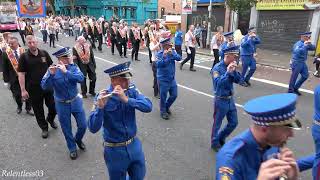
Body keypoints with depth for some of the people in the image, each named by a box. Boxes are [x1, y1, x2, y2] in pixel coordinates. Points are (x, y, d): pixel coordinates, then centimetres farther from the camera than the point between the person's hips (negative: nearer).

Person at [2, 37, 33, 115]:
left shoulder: (24, 51, -7)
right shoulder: (6, 53, -6)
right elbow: (5, 68, -3)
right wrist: (7, 80, -5)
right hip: (14, 78, 0)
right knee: (17, 94, 8)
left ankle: (28, 108, 28)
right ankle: (19, 107, 38)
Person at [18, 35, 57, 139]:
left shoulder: (44, 54, -1)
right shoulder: (24, 57, -7)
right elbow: (21, 74, -6)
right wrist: (23, 90, -9)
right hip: (33, 88, -1)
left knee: (53, 107, 7)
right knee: (38, 110, 10)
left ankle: (50, 119, 39)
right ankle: (44, 128, 29)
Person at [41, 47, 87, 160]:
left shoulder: (73, 67, -9)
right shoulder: (52, 70, -12)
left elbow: (81, 78, -27)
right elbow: (44, 86, -20)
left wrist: (66, 71, -36)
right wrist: (51, 74, -35)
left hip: (75, 101, 1)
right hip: (62, 105, -1)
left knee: (83, 126, 7)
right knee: (66, 129, 12)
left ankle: (78, 139, 40)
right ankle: (72, 148, 35)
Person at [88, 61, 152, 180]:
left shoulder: (132, 90, -7)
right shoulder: (102, 98, -18)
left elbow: (148, 107, -22)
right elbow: (93, 128, -24)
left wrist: (126, 99, -34)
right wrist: (100, 107, -39)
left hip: (134, 144, 4)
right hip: (115, 150, -3)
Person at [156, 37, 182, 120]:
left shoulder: (173, 51, 2)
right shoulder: (159, 54, -12)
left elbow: (179, 58, -12)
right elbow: (158, 64, -24)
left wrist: (172, 54, -26)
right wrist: (164, 56, -34)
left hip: (172, 78, 6)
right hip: (163, 79, -5)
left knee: (174, 95, 14)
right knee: (163, 97, 5)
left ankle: (167, 107, 39)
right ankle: (163, 111, 27)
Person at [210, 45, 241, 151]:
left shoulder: (231, 67, 3)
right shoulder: (217, 68, -17)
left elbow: (238, 80, 1)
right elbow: (218, 83, -29)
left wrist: (234, 71, -13)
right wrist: (227, 72, -32)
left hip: (230, 99, 7)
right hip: (221, 100, -7)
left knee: (234, 123, 15)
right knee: (217, 123, 10)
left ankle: (221, 138, 37)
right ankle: (215, 143, 31)